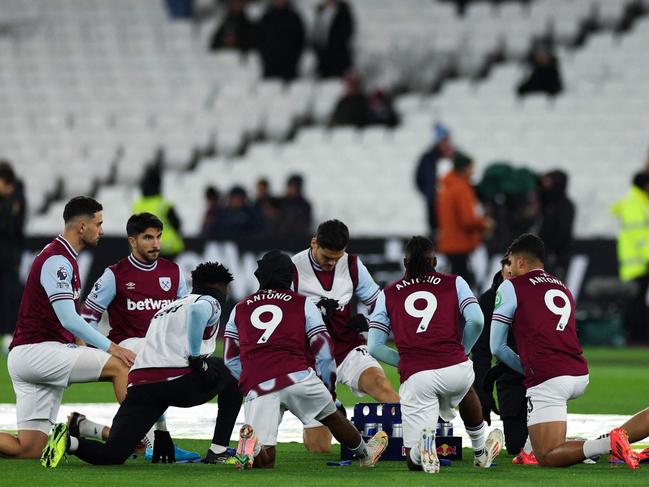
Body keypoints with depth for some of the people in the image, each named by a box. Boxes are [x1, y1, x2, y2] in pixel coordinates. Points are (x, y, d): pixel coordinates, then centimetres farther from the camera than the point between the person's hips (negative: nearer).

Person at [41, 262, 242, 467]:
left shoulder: (167, 308, 37)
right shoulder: (210, 302, 14)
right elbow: (197, 311, -17)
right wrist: (196, 356, -10)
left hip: (139, 384, 6)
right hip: (178, 379, -6)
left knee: (112, 455, -1)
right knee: (231, 373, 23)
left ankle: (70, 439, -29)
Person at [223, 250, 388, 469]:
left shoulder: (239, 309, 24)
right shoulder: (302, 304, 17)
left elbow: (231, 360, 23)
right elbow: (324, 351, 14)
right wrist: (329, 385, 29)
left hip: (256, 386, 1)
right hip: (296, 375, -1)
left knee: (264, 462, 0)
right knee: (331, 416, 28)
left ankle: (250, 442, -30)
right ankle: (365, 453, 45)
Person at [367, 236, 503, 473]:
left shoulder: (388, 294, 17)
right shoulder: (454, 283, 15)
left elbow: (374, 346, 9)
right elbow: (476, 321, -1)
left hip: (415, 377, -1)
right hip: (456, 369, 1)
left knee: (414, 461, 7)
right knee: (464, 386, 41)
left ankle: (425, 440, -26)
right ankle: (480, 451, 40)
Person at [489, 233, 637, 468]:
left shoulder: (511, 287, 5)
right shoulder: (564, 288, 24)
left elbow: (497, 347, 7)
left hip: (547, 378, -7)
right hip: (580, 376, 7)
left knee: (547, 459, -7)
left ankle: (607, 443, -28)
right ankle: (533, 449, 23)